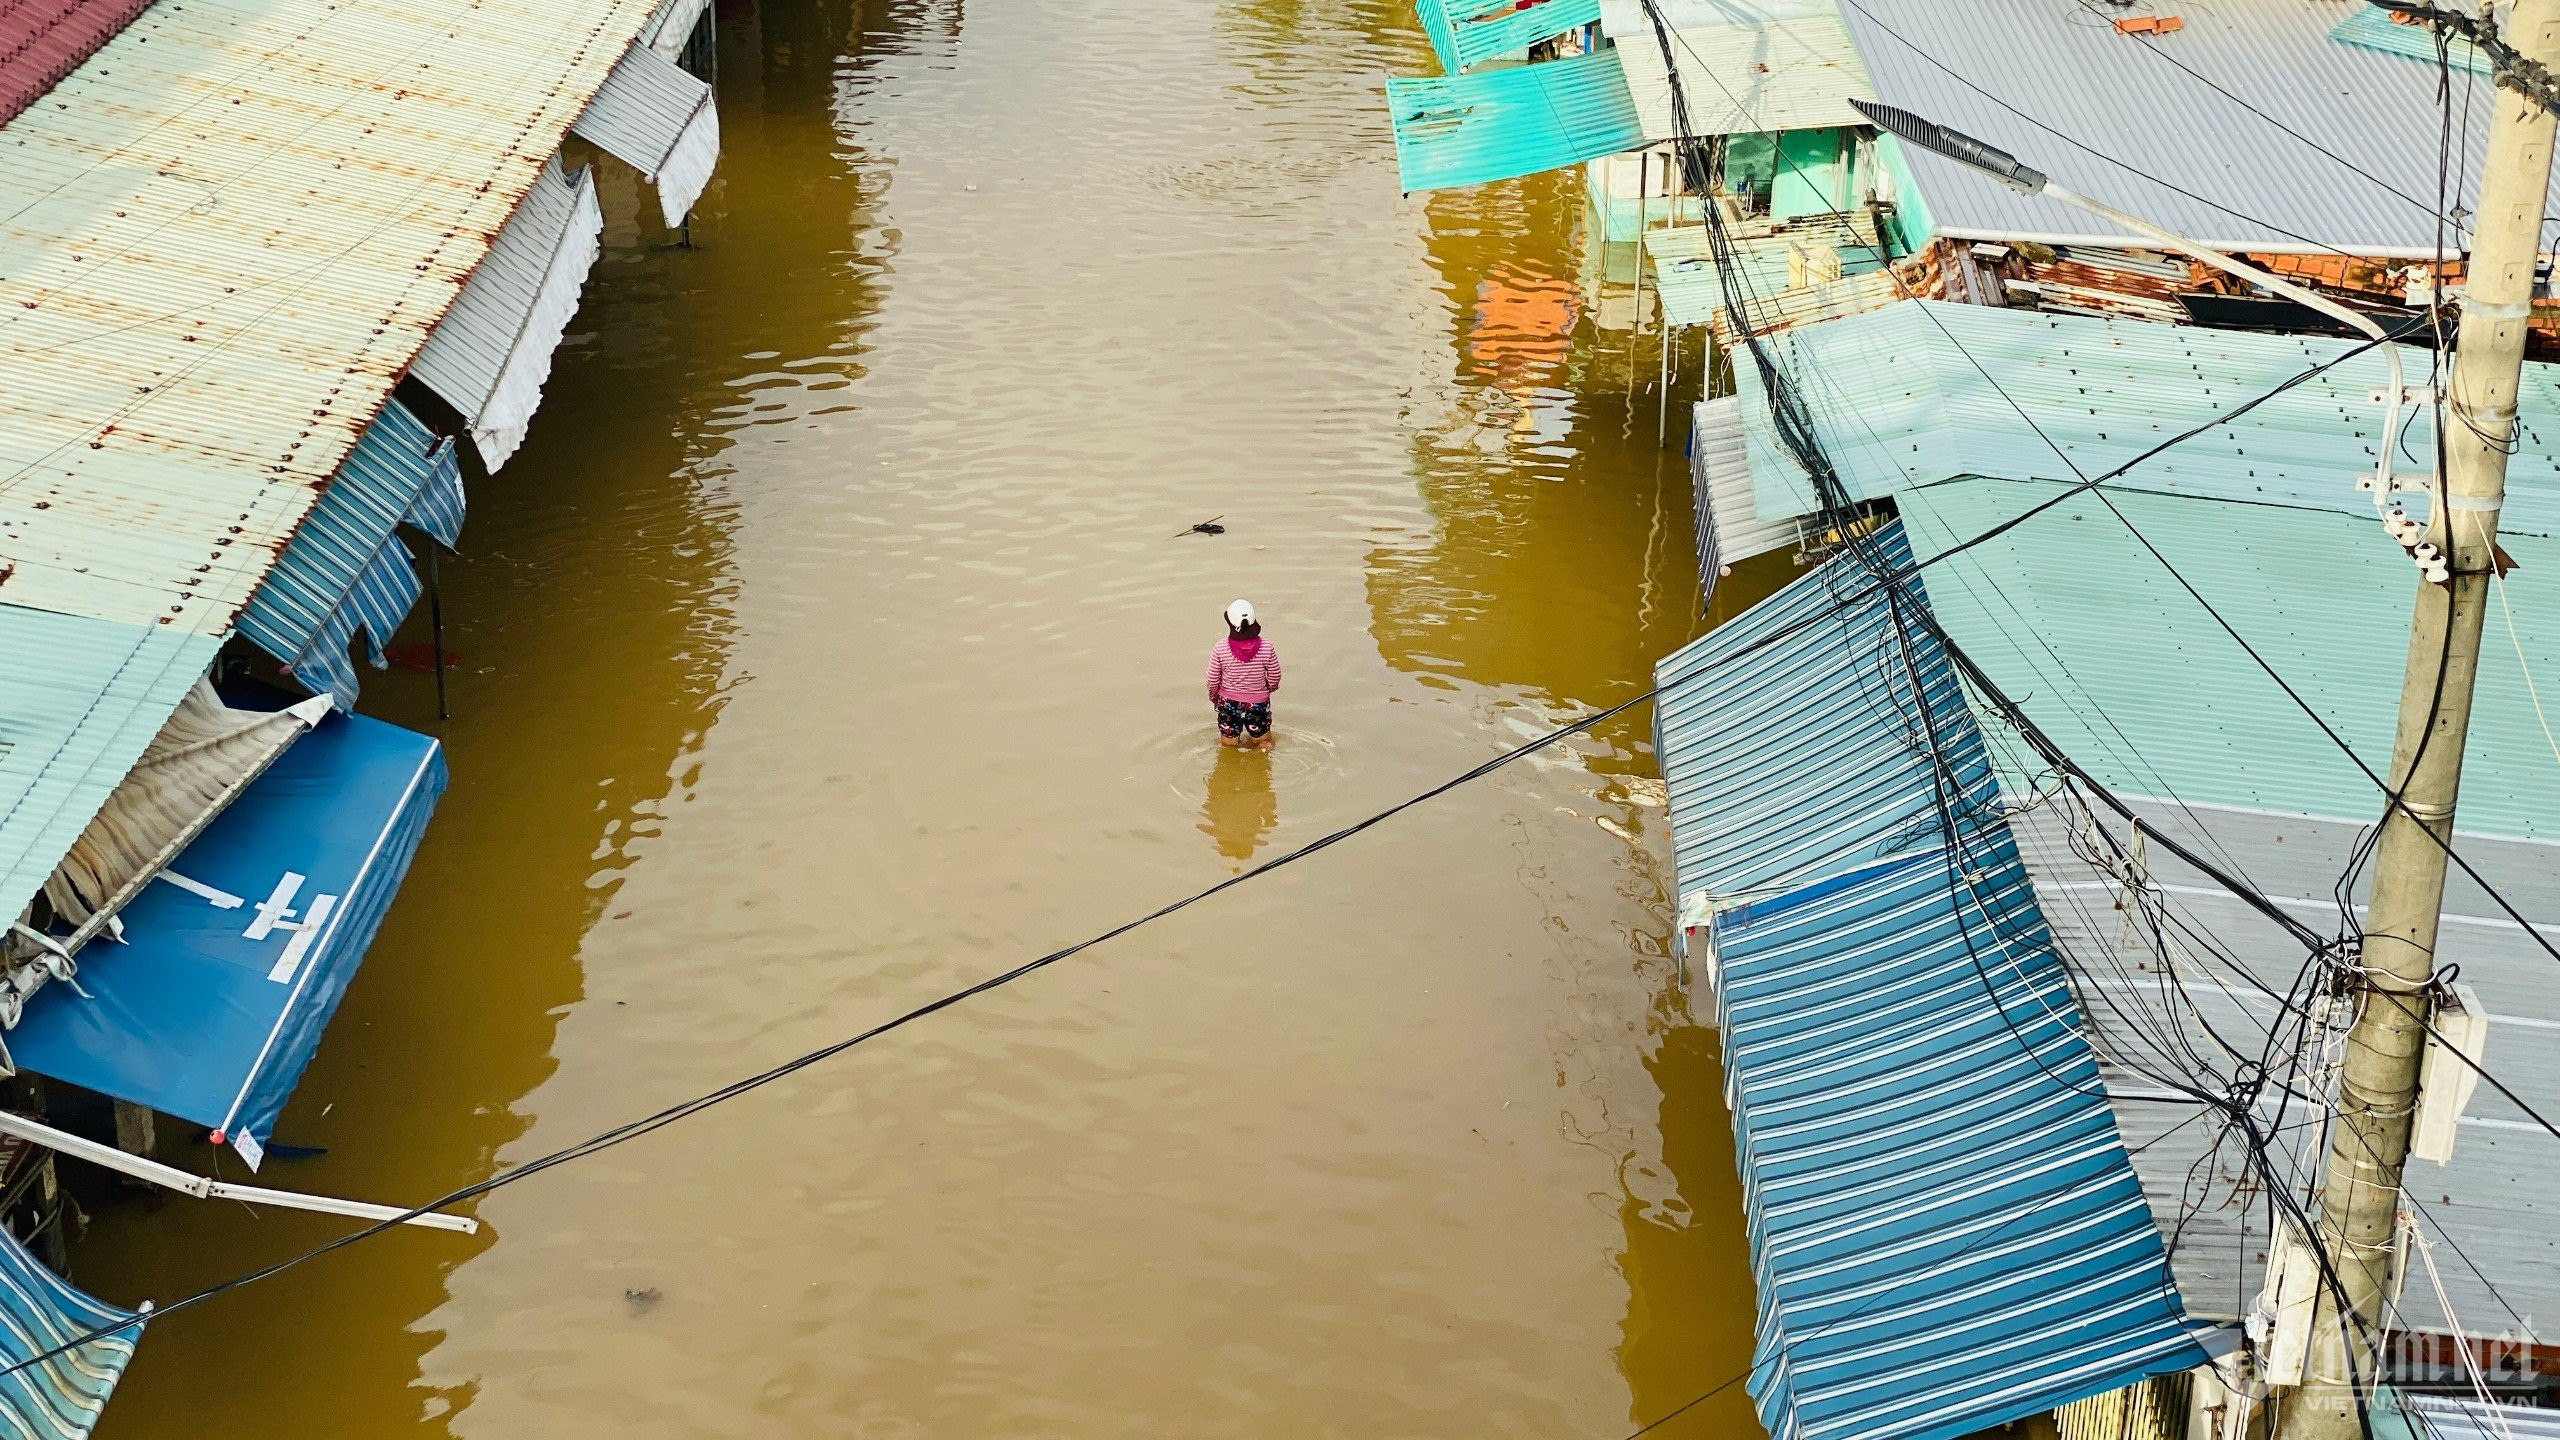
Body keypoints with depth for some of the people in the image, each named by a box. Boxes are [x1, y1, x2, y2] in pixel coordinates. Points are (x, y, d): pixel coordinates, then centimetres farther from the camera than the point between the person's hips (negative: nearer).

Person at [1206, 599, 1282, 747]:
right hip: (1258, 703, 0)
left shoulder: (1220, 648, -18)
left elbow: (1213, 680, -9)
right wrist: (1268, 689, 17)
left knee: (1229, 744, 18)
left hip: (1228, 702, 0)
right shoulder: (1266, 647, -18)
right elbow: (1274, 678, -6)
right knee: (1263, 742, 17)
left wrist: (1213, 696, 13)